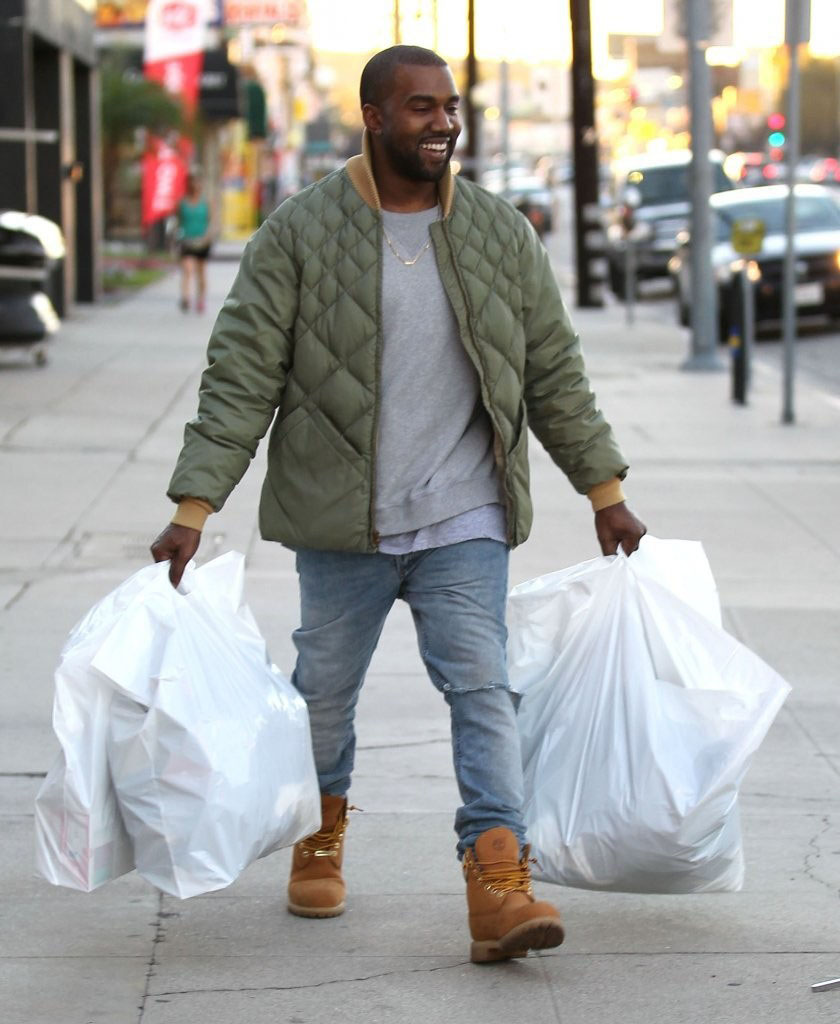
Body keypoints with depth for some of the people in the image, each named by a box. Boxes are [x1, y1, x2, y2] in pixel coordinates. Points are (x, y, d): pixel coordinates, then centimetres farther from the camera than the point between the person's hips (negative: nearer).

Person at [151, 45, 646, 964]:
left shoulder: (501, 235, 3)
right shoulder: (300, 233, -5)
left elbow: (555, 376, 11)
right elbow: (241, 378, -7)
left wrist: (605, 492, 12)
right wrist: (193, 509, -13)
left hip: (463, 519, 1)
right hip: (340, 519, -1)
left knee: (482, 685, -11)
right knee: (324, 688, 12)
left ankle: (497, 885, -16)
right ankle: (322, 832, 39)